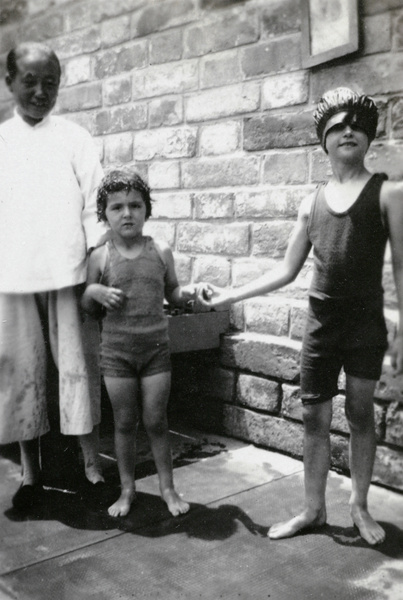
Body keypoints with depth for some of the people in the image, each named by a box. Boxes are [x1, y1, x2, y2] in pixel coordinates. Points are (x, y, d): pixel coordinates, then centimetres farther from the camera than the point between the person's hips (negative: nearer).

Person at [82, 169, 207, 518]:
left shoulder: (161, 252, -1)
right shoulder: (101, 257, -2)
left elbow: (172, 295, 10)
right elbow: (86, 306, 8)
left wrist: (188, 292, -11)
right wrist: (95, 292, -14)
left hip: (156, 348, 0)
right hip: (116, 350, 0)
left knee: (156, 421, 6)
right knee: (124, 423, 10)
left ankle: (167, 487, 23)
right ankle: (127, 489, 26)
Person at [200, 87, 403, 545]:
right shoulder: (311, 203, 7)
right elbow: (287, 270, 10)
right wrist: (231, 295, 7)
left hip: (366, 322, -3)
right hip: (320, 323, 4)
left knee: (360, 414, 7)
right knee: (314, 417, 8)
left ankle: (359, 506, 27)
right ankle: (313, 509, 23)